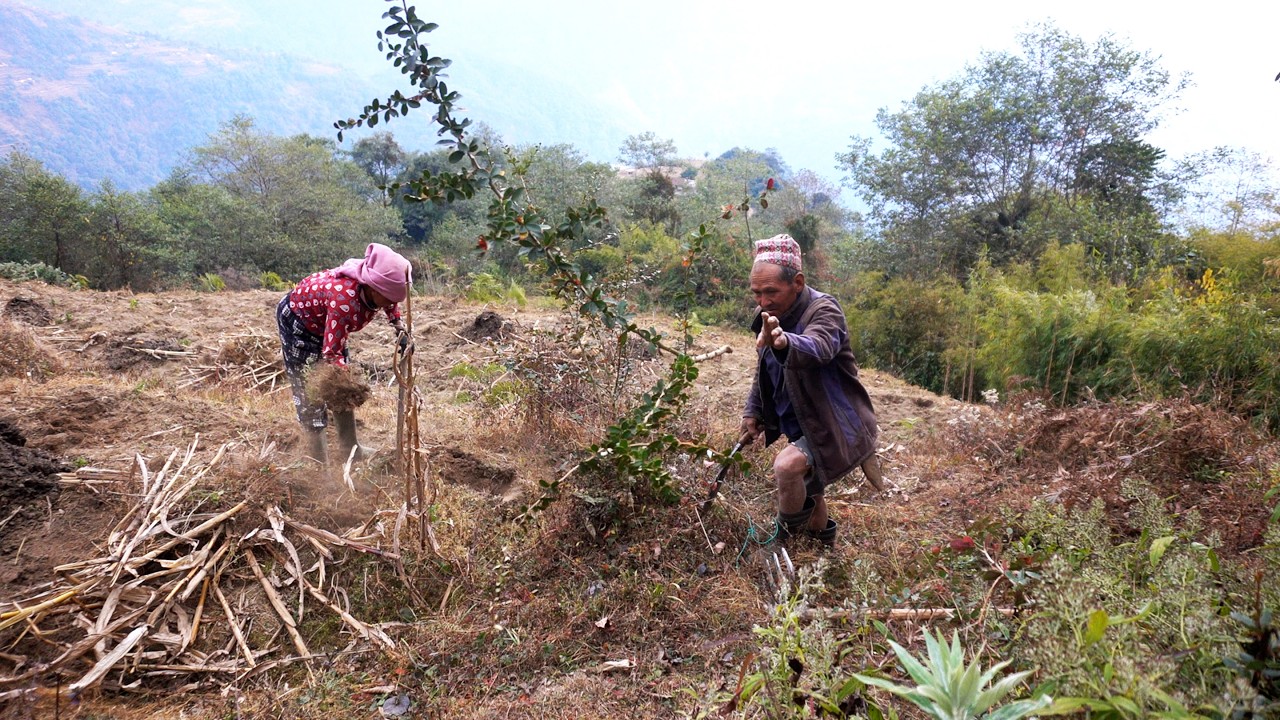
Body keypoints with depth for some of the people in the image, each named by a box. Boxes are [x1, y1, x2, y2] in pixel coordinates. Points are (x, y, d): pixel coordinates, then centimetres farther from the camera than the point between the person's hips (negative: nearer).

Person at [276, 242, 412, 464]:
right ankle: (318, 462, -2)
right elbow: (331, 353, -39)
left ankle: (351, 453, 18)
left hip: (324, 322, 8)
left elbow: (390, 301, 6)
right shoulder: (345, 300, -44)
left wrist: (400, 328, -5)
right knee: (310, 391, -8)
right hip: (297, 322, -8)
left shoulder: (375, 287, -22)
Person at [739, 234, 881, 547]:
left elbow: (818, 347, -47)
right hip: (804, 427, 9)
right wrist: (753, 411, 6)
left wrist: (784, 343, -68)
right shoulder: (773, 317, 2)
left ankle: (784, 542, -8)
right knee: (808, 493, 22)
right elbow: (764, 371, 16)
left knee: (787, 466, -30)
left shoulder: (823, 310, -23)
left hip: (836, 427, -9)